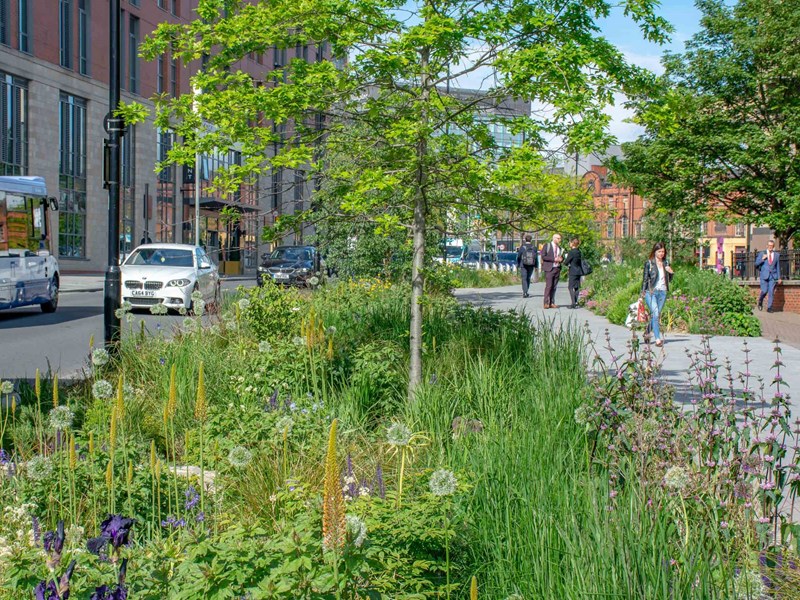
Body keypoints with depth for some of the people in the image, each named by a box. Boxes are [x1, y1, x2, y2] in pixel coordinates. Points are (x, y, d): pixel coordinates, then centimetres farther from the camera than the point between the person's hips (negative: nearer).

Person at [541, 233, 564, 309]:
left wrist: (561, 259, -2)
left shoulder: (560, 248, 15)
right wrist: (554, 259, -16)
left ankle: (552, 303, 6)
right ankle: (546, 303, -8)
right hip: (549, 268, -5)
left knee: (554, 287, 3)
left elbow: (562, 257, 24)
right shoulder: (547, 245, -1)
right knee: (548, 286, -11)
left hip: (557, 268, 5)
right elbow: (543, 256, -10)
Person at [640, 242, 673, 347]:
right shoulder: (649, 263, 1)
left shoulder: (666, 263, 12)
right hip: (651, 292, -4)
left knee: (656, 315, 7)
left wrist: (670, 272, -1)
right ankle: (658, 339, -20)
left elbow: (669, 280, 19)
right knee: (655, 314, -16)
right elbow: (645, 278, 3)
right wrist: (643, 292, 0)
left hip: (663, 292, 4)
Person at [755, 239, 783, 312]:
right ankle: (760, 302, 18)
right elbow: (756, 264, 4)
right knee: (764, 291, -11)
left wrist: (779, 278, 11)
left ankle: (769, 308, -3)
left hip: (773, 276, 1)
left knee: (771, 292, -7)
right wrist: (762, 259, -13)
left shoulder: (777, 255, 10)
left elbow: (778, 267, 13)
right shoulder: (762, 254, 6)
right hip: (764, 276, -1)